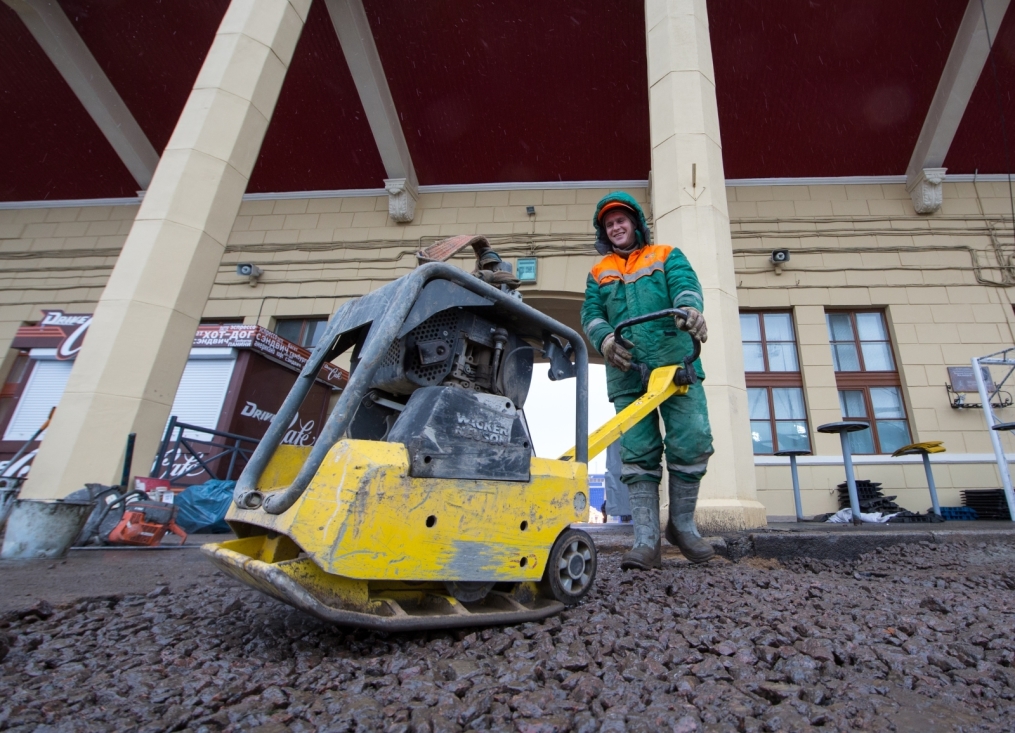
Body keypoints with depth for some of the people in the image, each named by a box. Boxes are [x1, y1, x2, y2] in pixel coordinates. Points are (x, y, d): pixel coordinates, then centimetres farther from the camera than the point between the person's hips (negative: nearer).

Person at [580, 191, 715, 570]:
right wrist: (604, 339, -15)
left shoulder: (667, 256, 19)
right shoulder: (599, 273, 23)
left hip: (675, 363, -1)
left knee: (691, 442, -8)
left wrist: (690, 309, -26)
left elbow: (686, 285, -1)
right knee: (637, 454, -3)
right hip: (628, 372, 1)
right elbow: (591, 313, 9)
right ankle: (646, 541, 0)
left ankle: (682, 525, 14)